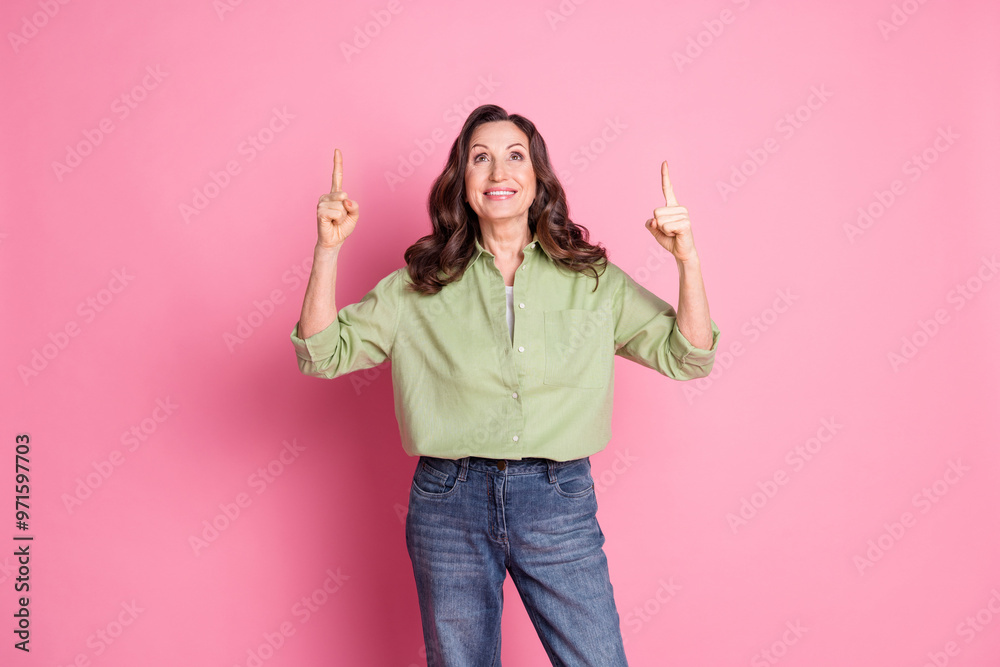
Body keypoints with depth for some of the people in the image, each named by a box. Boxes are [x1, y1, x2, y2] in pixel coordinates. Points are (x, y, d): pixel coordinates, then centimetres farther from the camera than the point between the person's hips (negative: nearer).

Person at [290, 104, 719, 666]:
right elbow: (324, 354, 0)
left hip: (558, 500, 0)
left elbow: (687, 356, 2)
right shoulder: (422, 284, 3)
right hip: (449, 501, 0)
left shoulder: (591, 279, 4)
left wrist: (688, 260, -11)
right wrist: (328, 249, -10)